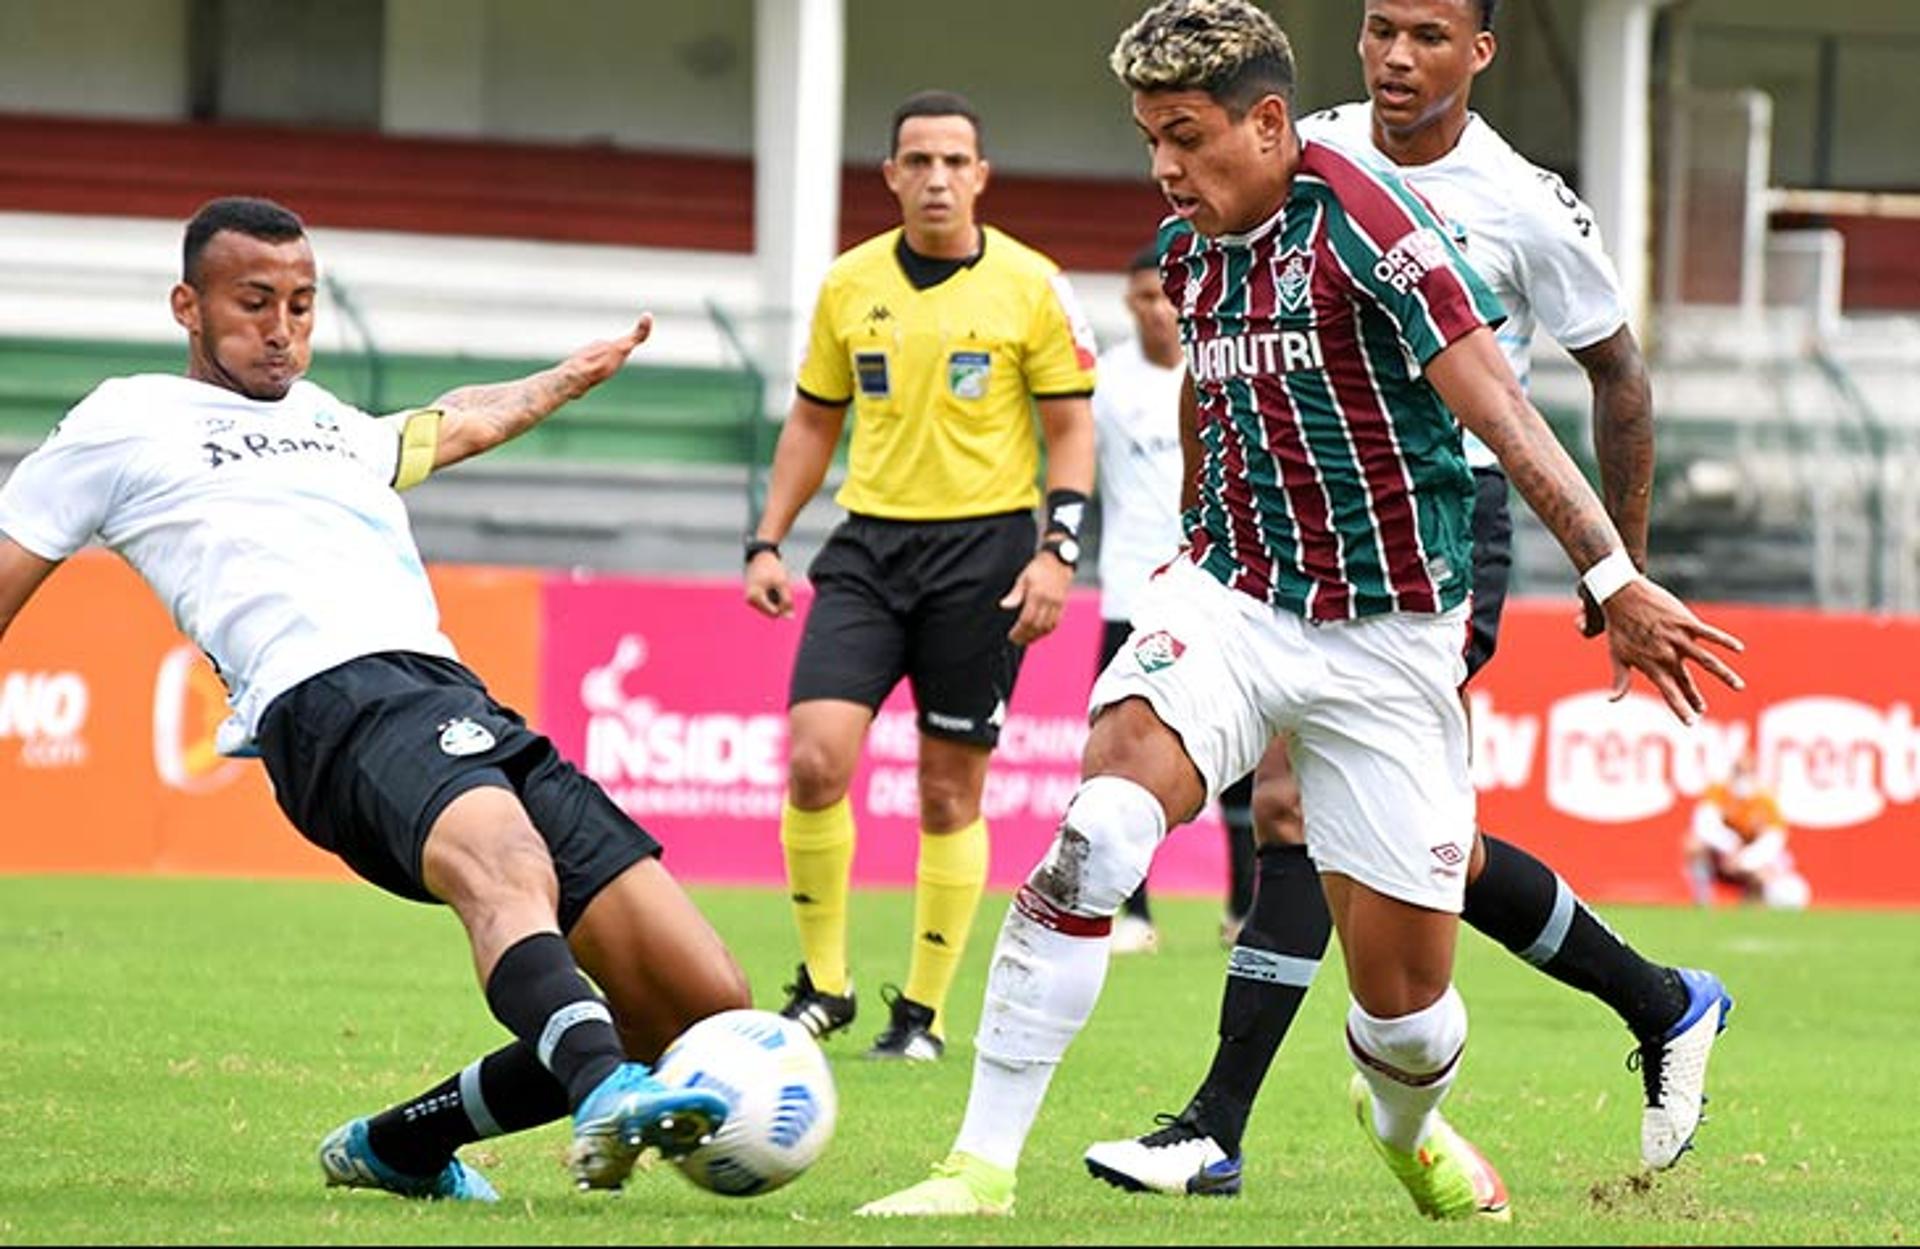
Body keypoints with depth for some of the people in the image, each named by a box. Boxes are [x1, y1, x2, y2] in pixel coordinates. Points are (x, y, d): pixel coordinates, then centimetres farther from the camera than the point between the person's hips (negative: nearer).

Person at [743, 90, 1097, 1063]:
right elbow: (813, 421, 16)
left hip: (983, 546, -2)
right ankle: (823, 984, 1)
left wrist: (1058, 549, -12)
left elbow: (1071, 428, 0)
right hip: (869, 544, 3)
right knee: (814, 757, -14)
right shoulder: (849, 286, 7)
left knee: (950, 792, 2)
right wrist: (767, 543, 9)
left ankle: (924, 1011, 12)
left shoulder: (1031, 287, -3)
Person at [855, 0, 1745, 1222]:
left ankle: (1407, 1124, 40)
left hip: (1388, 645, -4)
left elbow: (1499, 407, -19)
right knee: (1099, 829, -25)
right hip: (1229, 602, 4)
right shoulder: (1189, 248, 6)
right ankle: (981, 1167, -22)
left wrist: (1614, 580, -24)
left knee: (1404, 990, 1)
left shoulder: (1359, 219, -15)